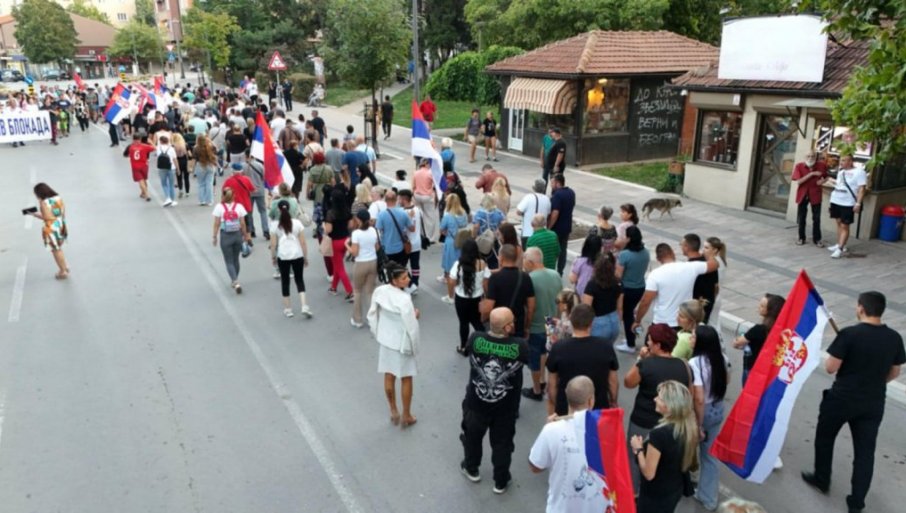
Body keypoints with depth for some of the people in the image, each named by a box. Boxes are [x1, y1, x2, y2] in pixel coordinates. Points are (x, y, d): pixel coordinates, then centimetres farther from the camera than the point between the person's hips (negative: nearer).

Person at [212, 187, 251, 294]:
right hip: (237, 234, 2)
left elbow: (216, 224, -8)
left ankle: (236, 282, -12)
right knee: (236, 259, 18)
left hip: (225, 236, -2)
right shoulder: (239, 206, -5)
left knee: (229, 261, 4)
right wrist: (245, 235, 11)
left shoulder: (219, 207, -9)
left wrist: (215, 237, 2)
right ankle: (234, 281, 30)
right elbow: (243, 224, -2)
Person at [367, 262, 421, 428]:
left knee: (389, 376, 20)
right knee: (406, 379, 13)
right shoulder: (404, 299, -29)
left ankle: (393, 412, 36)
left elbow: (372, 315, 2)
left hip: (385, 340, 6)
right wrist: (415, 316, -5)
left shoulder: (379, 291, -10)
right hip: (402, 343, -6)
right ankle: (406, 416, 27)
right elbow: (410, 326, -25)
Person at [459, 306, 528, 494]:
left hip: (476, 402, 1)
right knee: (502, 443, 21)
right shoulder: (519, 346, -26)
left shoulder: (476, 339, -23)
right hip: (505, 407, -1)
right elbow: (528, 359, -4)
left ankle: (471, 469, 50)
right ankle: (501, 482, 37)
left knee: (472, 436, 28)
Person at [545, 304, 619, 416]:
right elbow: (612, 382, 0)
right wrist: (613, 403, 17)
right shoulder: (606, 348, -11)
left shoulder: (558, 349, -14)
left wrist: (552, 408, 10)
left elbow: (552, 384, -5)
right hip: (599, 410, 1)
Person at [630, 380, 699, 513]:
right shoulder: (689, 429, -8)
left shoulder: (659, 434, -31)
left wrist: (638, 449, -10)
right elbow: (692, 465, 6)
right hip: (675, 490, 7)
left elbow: (648, 473, -25)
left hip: (654, 496, -7)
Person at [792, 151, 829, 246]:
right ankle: (801, 238, 22)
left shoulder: (822, 165, -3)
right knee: (801, 218, 9)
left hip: (815, 194, 0)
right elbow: (798, 181, -17)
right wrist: (811, 174, -22)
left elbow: (827, 176, 12)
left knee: (817, 218, 5)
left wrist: (823, 180, -10)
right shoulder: (799, 166, -9)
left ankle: (817, 239, 16)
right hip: (802, 195, 0)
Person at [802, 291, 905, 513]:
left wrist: (835, 354, 3)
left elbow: (830, 368, -17)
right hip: (873, 404, 4)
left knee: (824, 438, 19)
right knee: (865, 450, 13)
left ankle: (821, 480, 34)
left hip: (842, 399, -4)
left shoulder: (849, 334, -20)